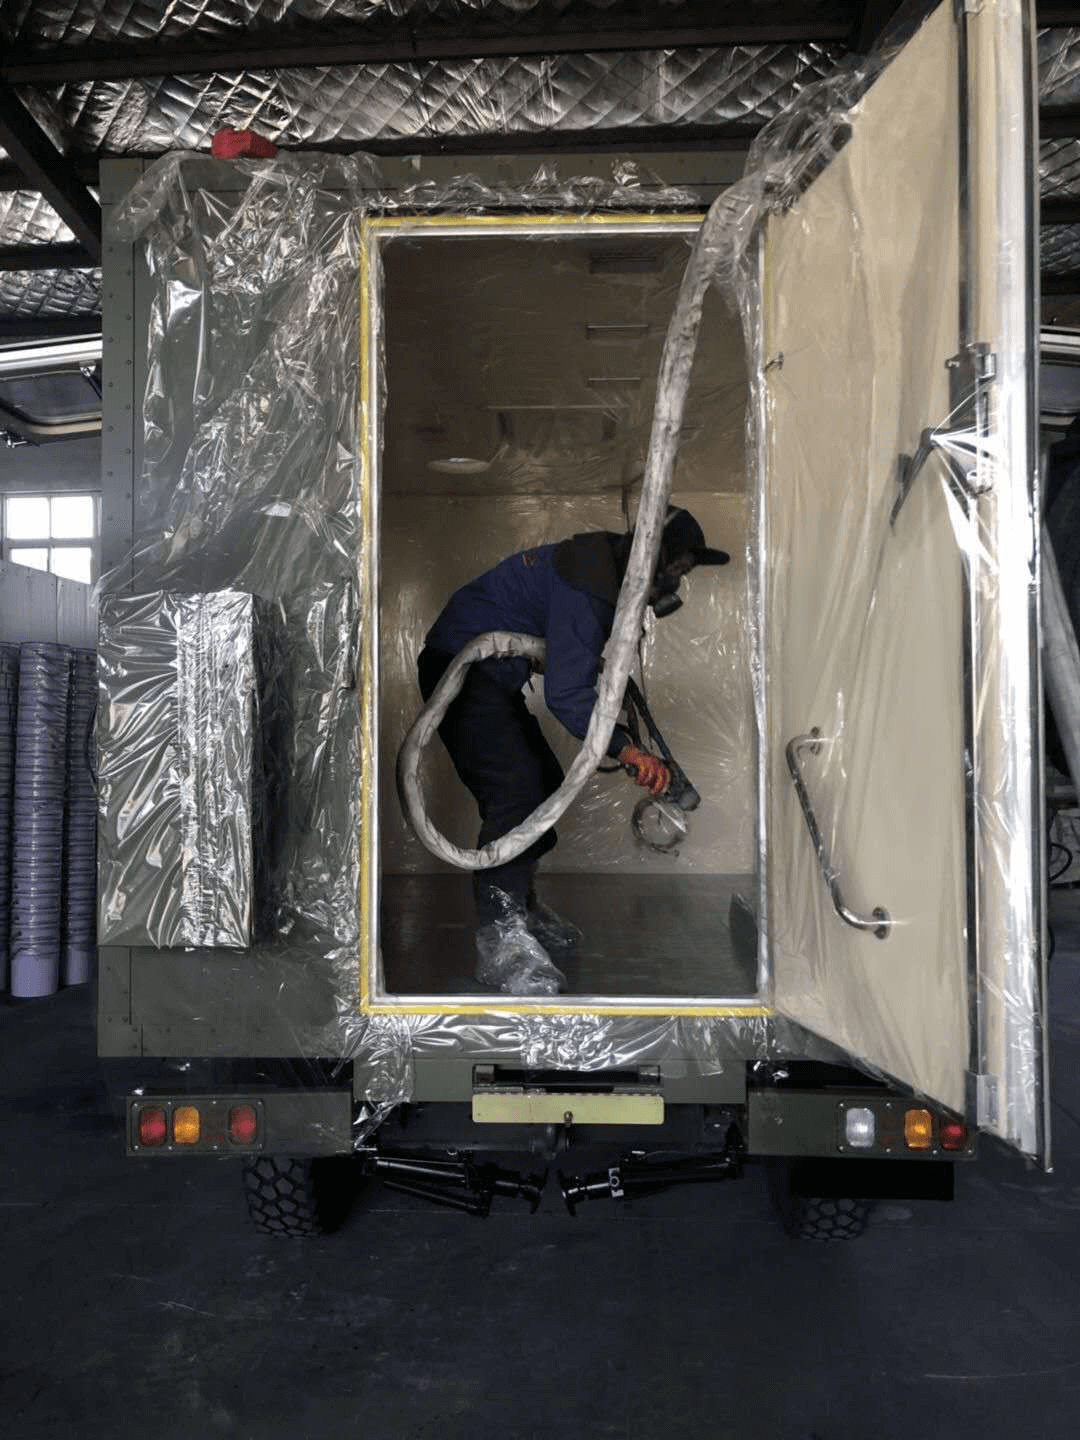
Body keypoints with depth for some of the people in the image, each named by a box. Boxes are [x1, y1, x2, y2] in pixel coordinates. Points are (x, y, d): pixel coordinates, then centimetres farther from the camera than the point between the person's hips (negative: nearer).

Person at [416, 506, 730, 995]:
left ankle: (523, 908, 23)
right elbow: (565, 693, -32)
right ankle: (500, 941, -20)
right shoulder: (588, 591, -26)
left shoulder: (607, 560, 7)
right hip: (461, 672, -11)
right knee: (514, 785, -22)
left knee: (543, 784, 10)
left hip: (490, 674, 11)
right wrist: (625, 749, -39)